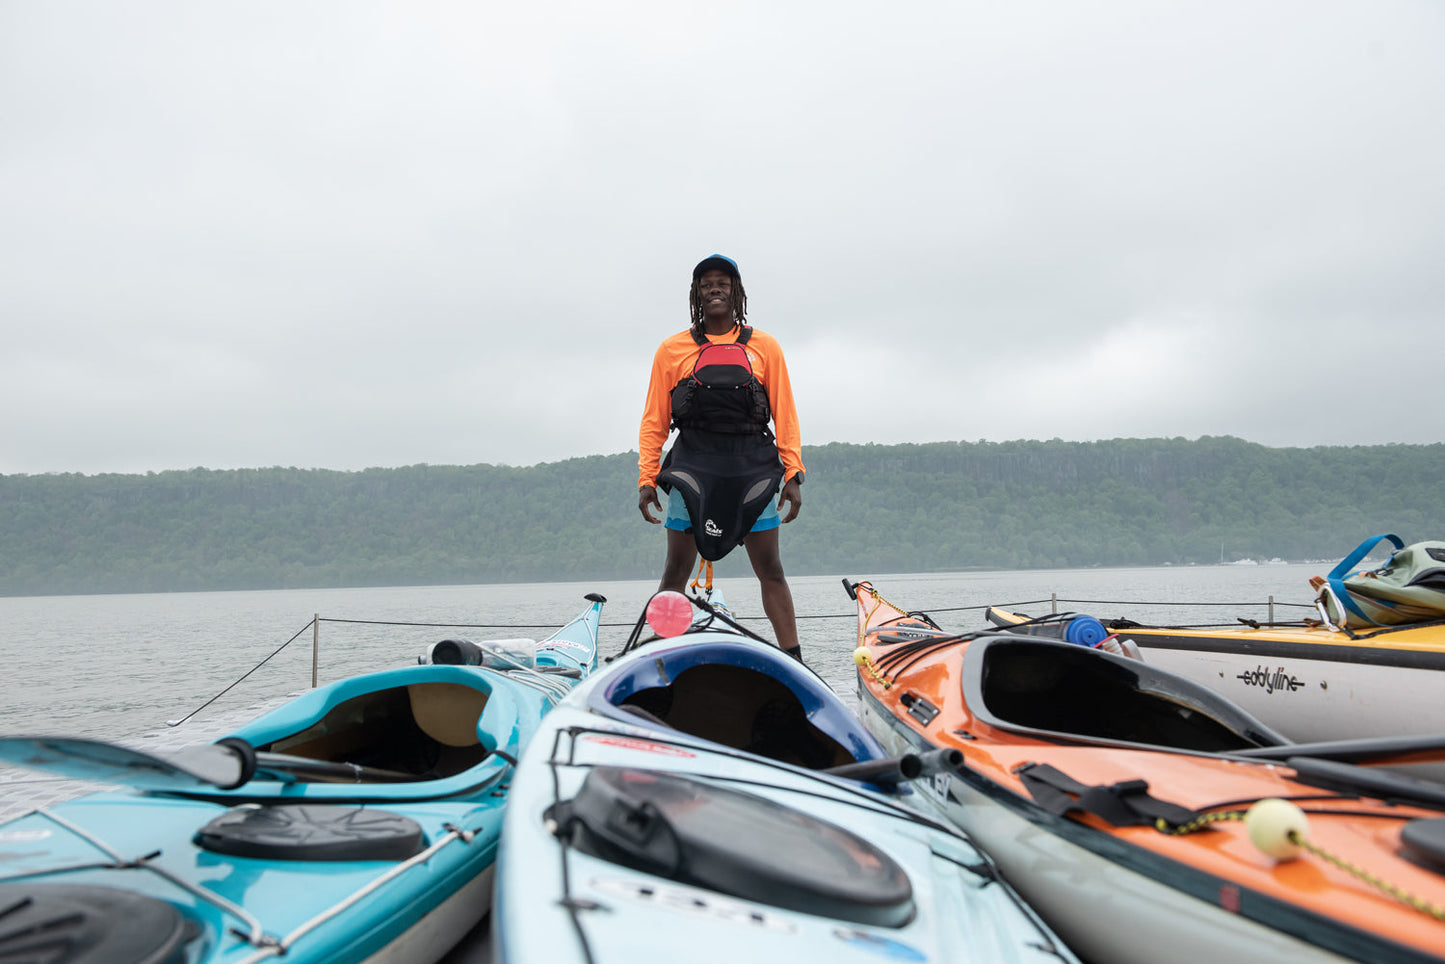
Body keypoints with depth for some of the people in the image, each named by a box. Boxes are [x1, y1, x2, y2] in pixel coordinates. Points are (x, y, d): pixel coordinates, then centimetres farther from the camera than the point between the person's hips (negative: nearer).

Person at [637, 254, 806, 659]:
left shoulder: (765, 347, 10)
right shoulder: (672, 350, 10)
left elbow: (785, 415, 8)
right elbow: (654, 421, 9)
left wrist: (793, 475, 0)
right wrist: (646, 479, 2)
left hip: (752, 467, 0)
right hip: (692, 465, 0)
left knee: (770, 569, 2)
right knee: (676, 571, 2)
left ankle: (794, 664, 7)